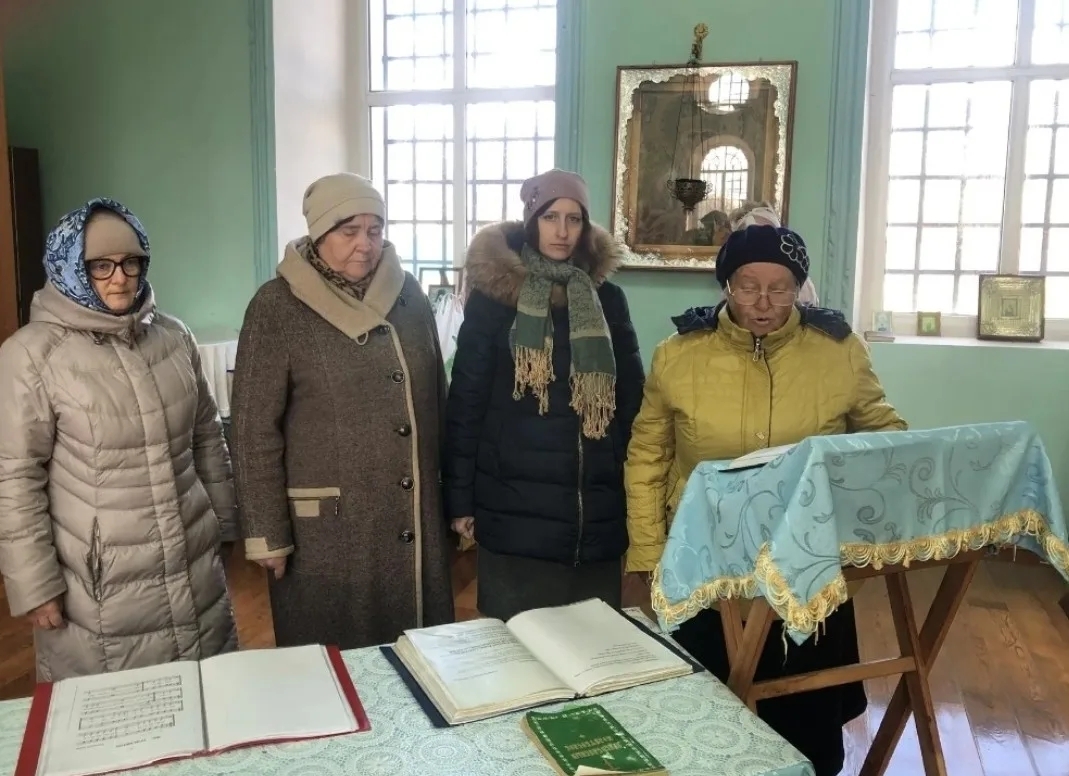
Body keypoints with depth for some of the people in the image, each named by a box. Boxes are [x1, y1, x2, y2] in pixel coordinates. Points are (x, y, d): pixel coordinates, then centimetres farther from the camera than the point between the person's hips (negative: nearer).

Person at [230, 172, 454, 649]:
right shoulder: (278, 307, -9)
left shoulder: (408, 295, 5)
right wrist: (268, 533, -10)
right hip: (325, 528, -4)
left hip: (415, 521, 4)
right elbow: (255, 429, -9)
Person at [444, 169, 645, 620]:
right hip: (515, 509, -3)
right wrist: (459, 498, -4)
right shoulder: (493, 295, -1)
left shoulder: (608, 299, 8)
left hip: (596, 509, 3)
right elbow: (465, 400, -2)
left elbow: (632, 399, 11)